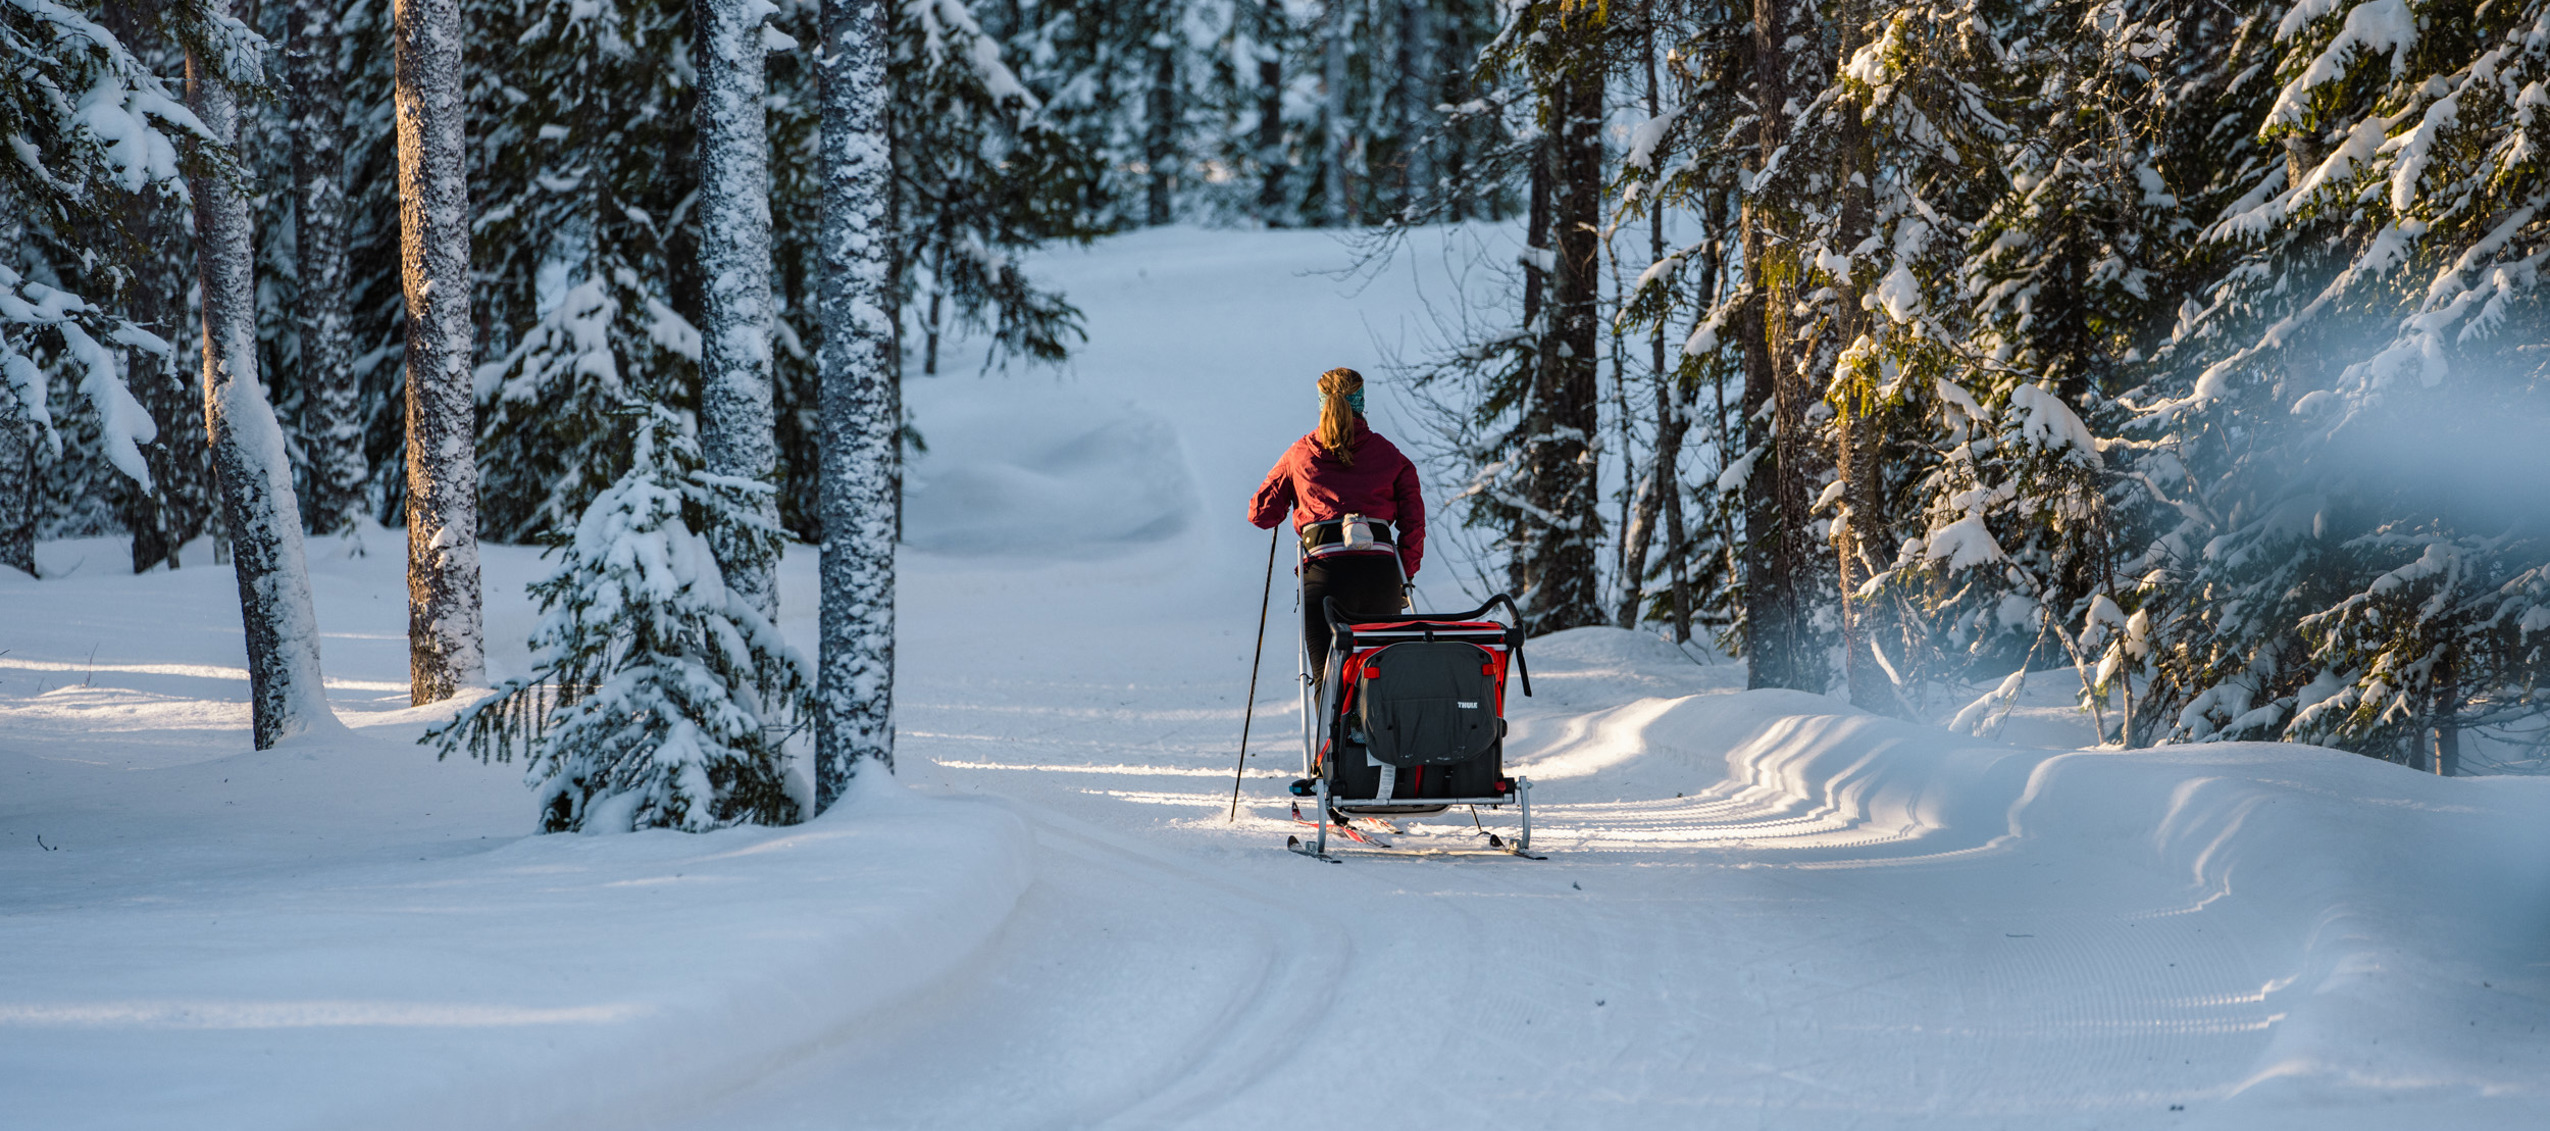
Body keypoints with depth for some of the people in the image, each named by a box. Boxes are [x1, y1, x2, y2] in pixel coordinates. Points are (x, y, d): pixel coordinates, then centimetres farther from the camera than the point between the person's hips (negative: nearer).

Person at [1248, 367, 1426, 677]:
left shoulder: (1300, 454, 12)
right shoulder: (1387, 453, 13)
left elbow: (1260, 513, 17)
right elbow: (1413, 520, 6)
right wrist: (1405, 576, 13)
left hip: (1325, 573, -1)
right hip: (1380, 571, 1)